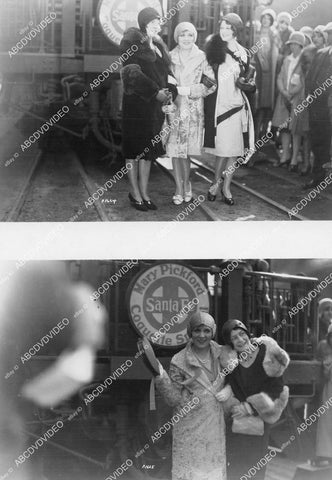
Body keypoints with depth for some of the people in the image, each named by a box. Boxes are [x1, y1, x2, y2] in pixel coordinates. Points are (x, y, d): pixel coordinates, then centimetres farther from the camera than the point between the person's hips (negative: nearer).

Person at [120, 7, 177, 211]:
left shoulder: (159, 45, 16)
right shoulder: (132, 43, -7)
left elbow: (167, 72, 18)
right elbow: (133, 73, -16)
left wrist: (171, 91, -2)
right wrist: (156, 92, -18)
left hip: (156, 103, 7)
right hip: (136, 102, -7)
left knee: (148, 149, 8)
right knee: (135, 149, 0)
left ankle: (144, 193, 12)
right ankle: (136, 193, 5)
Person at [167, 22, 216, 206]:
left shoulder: (202, 58, 1)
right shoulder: (170, 57, 5)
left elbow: (211, 85, -3)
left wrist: (186, 90, -11)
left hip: (193, 110, -1)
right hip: (173, 108, 1)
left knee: (185, 151, 0)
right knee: (175, 150, -1)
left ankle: (185, 185, 20)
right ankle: (180, 189, 8)